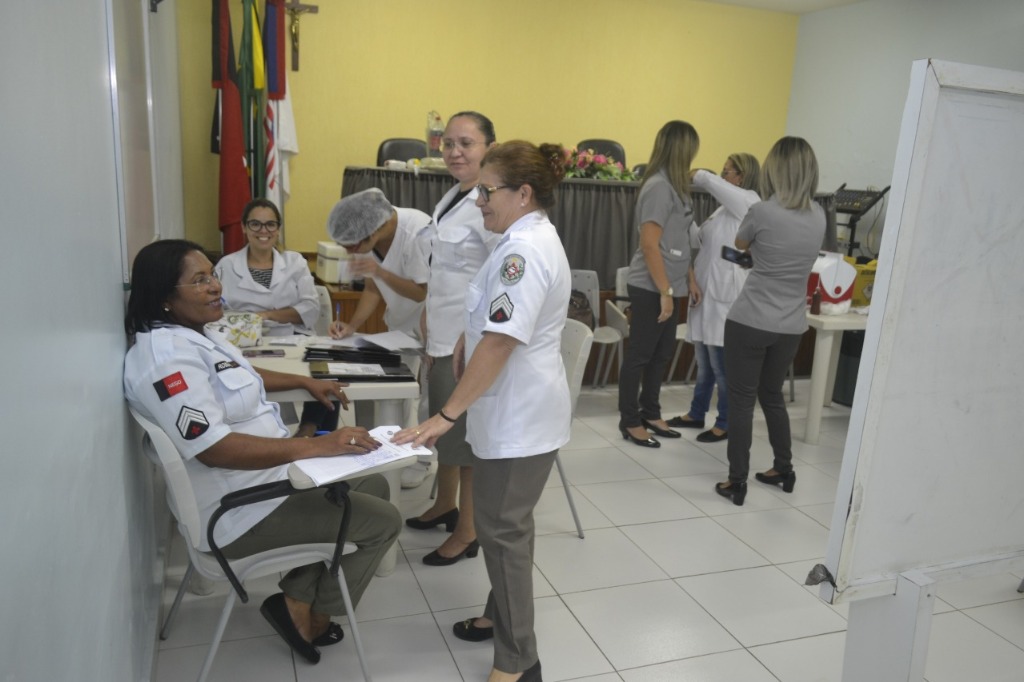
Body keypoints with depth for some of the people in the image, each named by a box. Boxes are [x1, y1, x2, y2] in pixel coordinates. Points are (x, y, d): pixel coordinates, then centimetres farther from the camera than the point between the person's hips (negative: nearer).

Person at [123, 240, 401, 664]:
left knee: (373, 485, 14)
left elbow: (236, 377, 26)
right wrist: (314, 446, -37)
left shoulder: (191, 334, 6)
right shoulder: (168, 357, -26)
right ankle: (312, 616, 16)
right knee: (382, 521, -6)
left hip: (266, 474, 11)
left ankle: (299, 598, 15)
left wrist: (305, 382, 21)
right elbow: (214, 449, -34)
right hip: (240, 510, -10)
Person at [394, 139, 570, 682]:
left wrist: (446, 415, -24)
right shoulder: (528, 239, 12)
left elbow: (499, 343, -27)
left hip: (519, 418, -10)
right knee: (502, 523, 21)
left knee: (503, 530, 1)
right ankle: (503, 615, 40)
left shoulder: (525, 249, -22)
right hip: (512, 411, 10)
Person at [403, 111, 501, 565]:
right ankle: (445, 505, 41)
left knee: (466, 432, 4)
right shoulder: (451, 198, 11)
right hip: (443, 337, 9)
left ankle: (467, 531, 21)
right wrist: (432, 339, 19)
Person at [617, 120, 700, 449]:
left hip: (667, 285, 9)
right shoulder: (659, 187, -16)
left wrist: (680, 284, 11)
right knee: (640, 355, 2)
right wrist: (664, 291, -19)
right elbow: (649, 245, -20)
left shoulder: (673, 185, 11)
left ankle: (650, 414, 30)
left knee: (661, 353, 16)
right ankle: (629, 421, 15)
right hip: (651, 287, -9)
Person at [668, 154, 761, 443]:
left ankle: (726, 424, 13)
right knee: (704, 362, 18)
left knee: (722, 364, 0)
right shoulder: (724, 208, 16)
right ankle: (696, 414, 30)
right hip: (706, 291, 9)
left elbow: (707, 180, -13)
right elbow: (698, 240, 13)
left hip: (725, 295, -9)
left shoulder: (749, 201, -8)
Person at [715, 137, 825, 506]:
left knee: (741, 400, 4)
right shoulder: (818, 216, 3)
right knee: (772, 395, 22)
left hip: (750, 321, -6)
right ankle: (784, 469, 34)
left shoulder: (762, 212, -14)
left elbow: (740, 244, 8)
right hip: (791, 326, 6)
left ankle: (737, 482, 9)